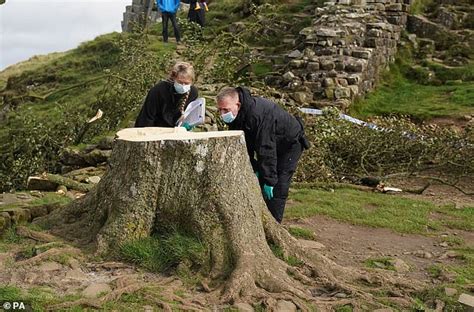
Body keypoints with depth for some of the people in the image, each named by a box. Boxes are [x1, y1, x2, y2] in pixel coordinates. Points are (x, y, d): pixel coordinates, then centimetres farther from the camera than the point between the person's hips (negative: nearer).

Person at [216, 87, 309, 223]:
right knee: (257, 183, 7)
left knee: (277, 188, -14)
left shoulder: (258, 114, -40)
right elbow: (246, 144, -4)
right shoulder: (234, 116, -13)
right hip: (268, 144, 8)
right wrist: (253, 168, -8)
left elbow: (266, 149, -38)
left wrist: (269, 180, -35)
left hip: (290, 143, -8)